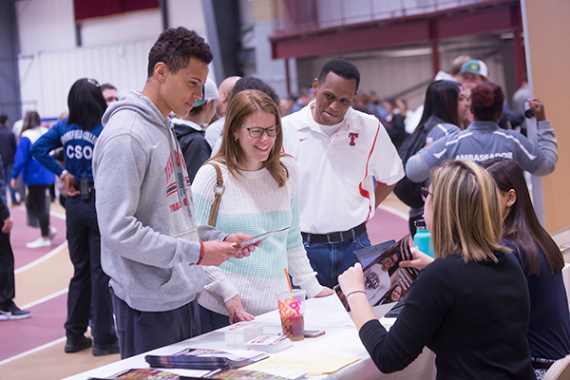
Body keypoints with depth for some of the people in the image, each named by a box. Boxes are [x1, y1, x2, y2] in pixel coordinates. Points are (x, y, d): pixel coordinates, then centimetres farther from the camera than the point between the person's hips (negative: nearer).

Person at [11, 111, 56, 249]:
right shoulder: (47, 133, 4)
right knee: (31, 203, 18)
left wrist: (14, 177, -7)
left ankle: (45, 238, 8)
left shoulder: (26, 137, -15)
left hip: (35, 177, -7)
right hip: (48, 176, 7)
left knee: (39, 206, 2)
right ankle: (48, 229, 12)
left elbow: (20, 158, -14)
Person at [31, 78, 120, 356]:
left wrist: (63, 173, -3)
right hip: (100, 202, -5)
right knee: (101, 271, 0)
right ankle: (103, 339, 5)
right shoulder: (106, 130, -11)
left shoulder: (64, 127, 3)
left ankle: (74, 335, 21)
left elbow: (38, 148, -4)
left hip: (75, 203, 5)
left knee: (80, 269, 15)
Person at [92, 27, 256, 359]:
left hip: (183, 295, 9)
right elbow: (117, 231, -23)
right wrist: (196, 252, -20)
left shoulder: (165, 129, 14)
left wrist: (219, 239, 4)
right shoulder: (126, 135, -17)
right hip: (151, 304, -9)